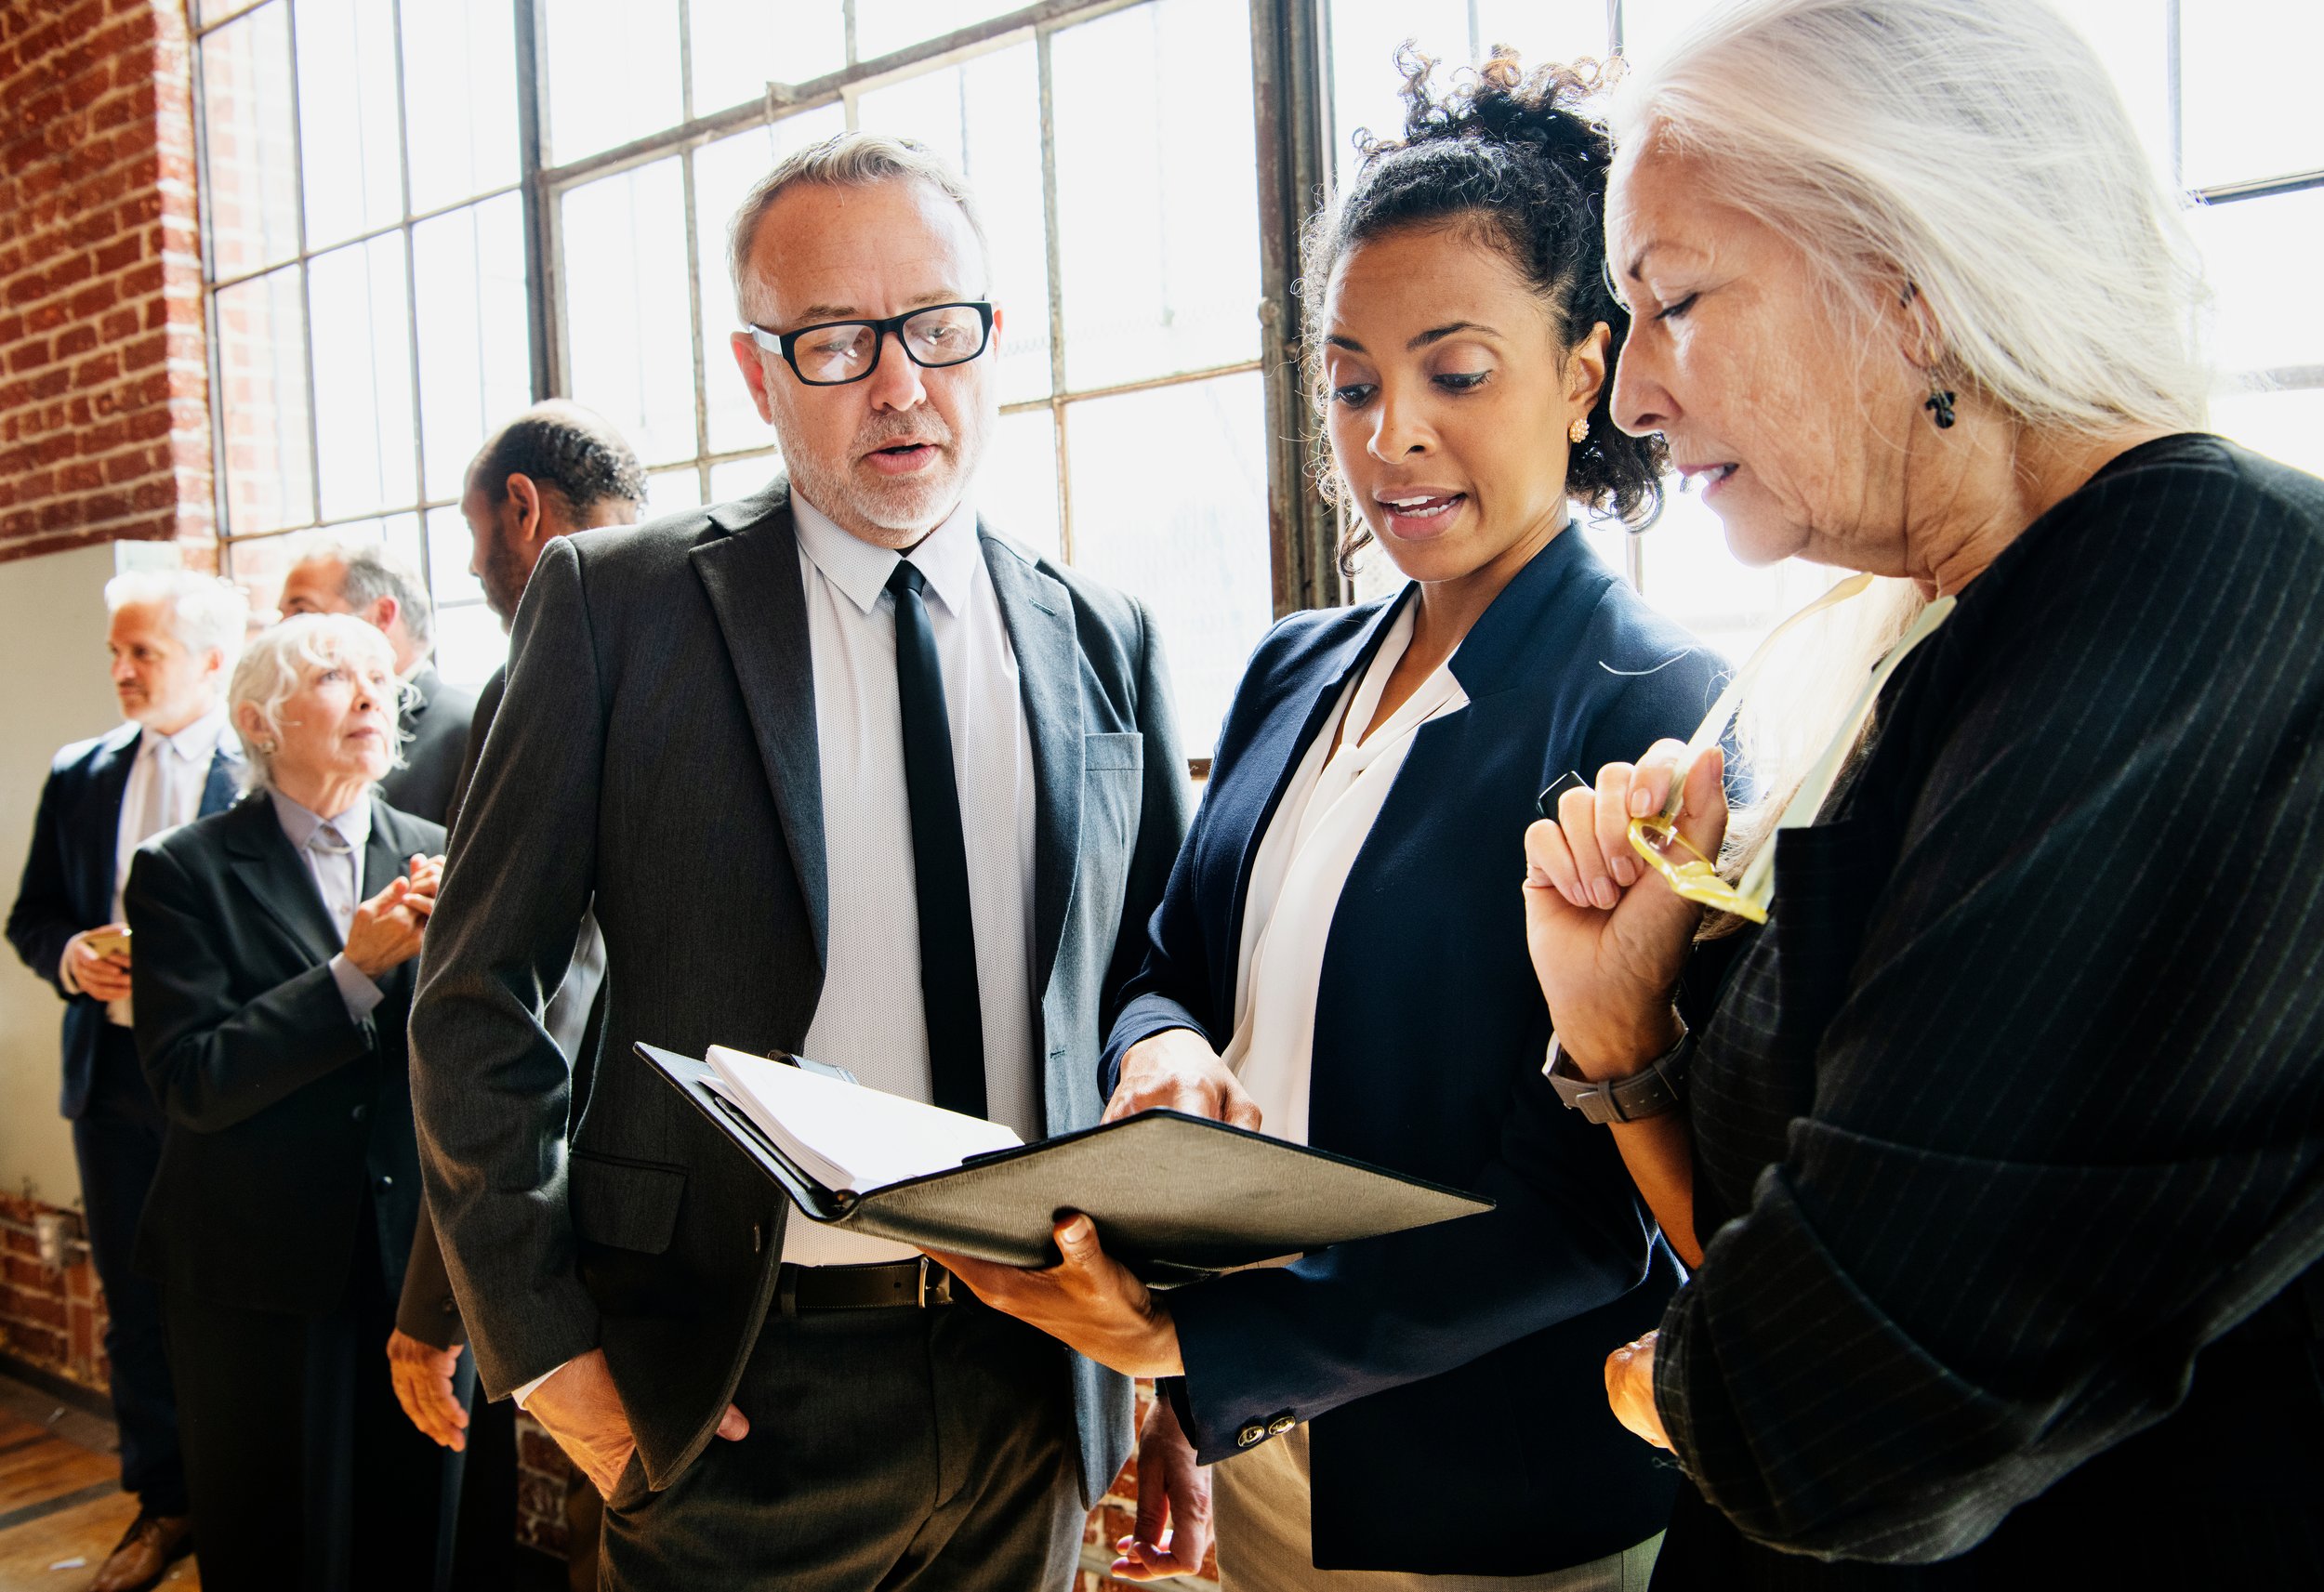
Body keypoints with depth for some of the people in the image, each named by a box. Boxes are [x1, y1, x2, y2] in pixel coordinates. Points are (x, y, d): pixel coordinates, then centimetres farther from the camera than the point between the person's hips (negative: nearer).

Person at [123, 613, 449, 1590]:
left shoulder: (430, 856, 4)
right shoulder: (184, 872, -6)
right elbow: (189, 1084, -15)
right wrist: (356, 970, -20)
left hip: (410, 1252, 3)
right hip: (253, 1273, -2)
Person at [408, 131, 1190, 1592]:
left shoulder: (1105, 644, 5)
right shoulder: (619, 603, -4)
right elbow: (481, 1002, -3)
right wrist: (548, 1347, -7)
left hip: (1038, 1383, 3)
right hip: (736, 1398, -3)